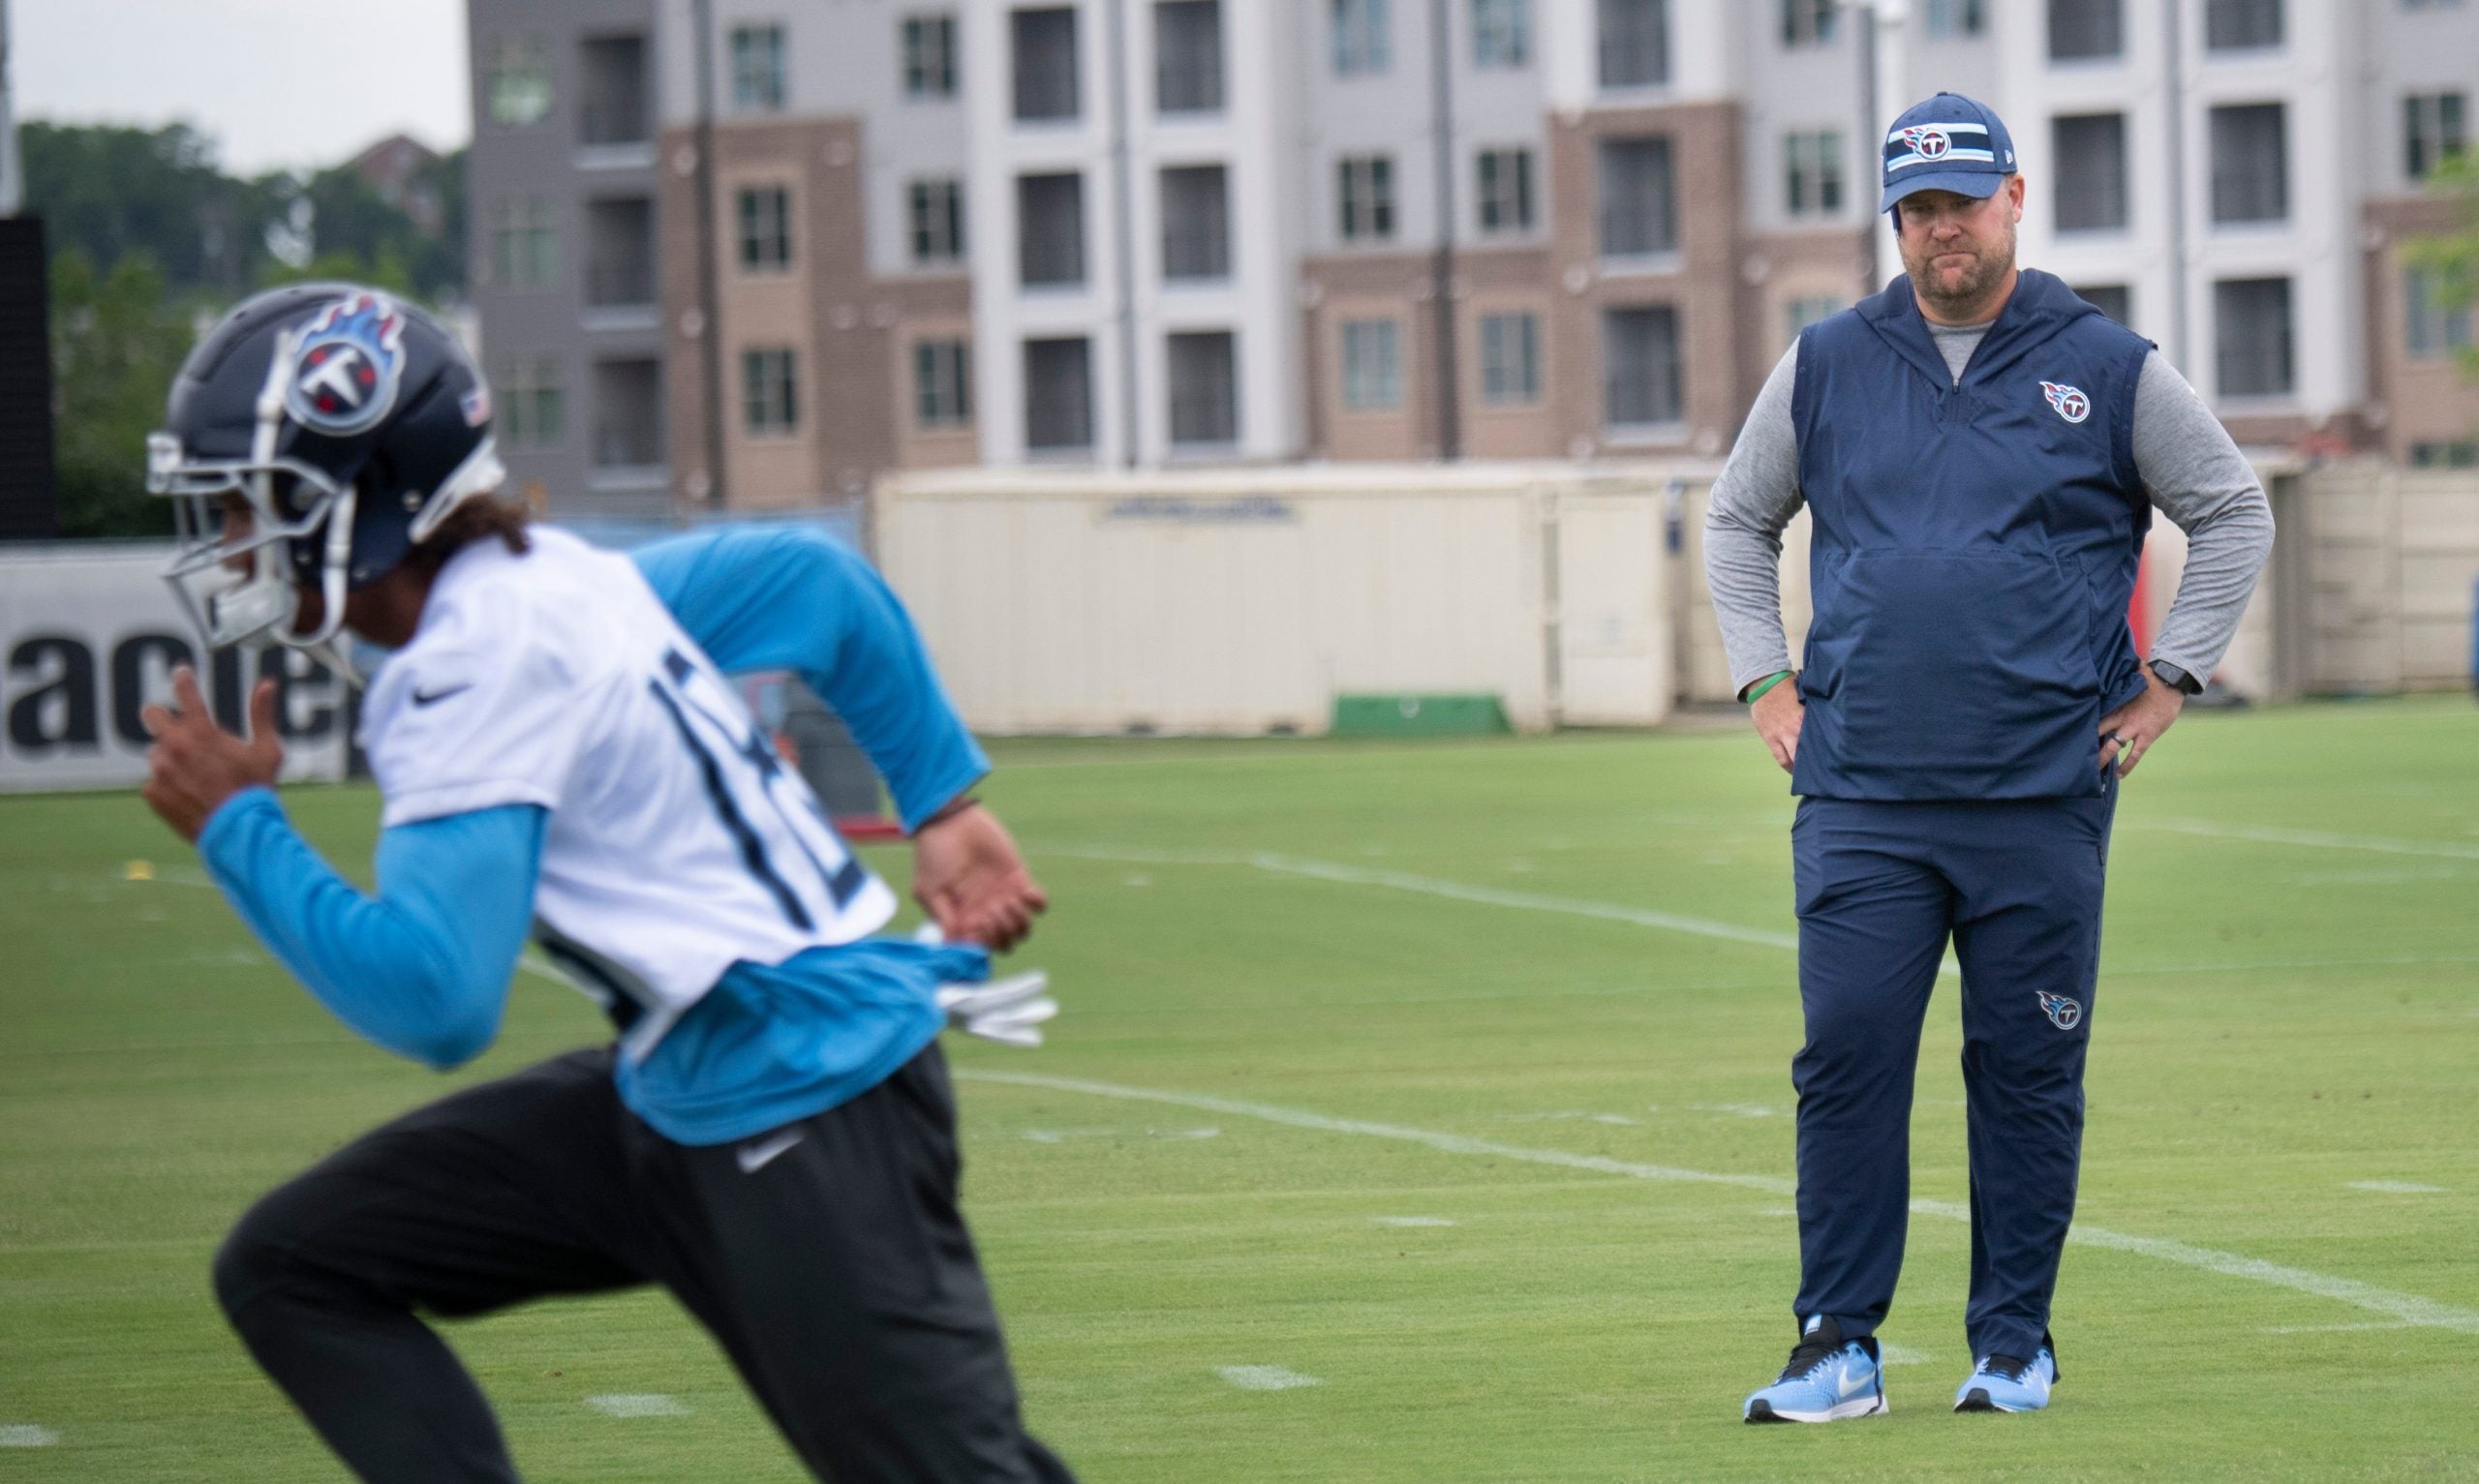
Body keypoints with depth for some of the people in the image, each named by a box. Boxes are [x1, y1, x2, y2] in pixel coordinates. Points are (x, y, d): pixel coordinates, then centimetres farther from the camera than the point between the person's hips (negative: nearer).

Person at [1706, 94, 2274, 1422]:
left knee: (2028, 1072, 2)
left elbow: (2233, 512, 13)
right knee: (1846, 1054, -6)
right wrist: (1764, 685, 11)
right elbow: (1738, 520, 22)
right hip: (1859, 794, 1)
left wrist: (2168, 680, 6)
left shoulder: (2109, 369, 4)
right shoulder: (1825, 367, 9)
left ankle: (2013, 1342, 12)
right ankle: (1837, 1345, -1)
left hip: (2045, 797, -1)